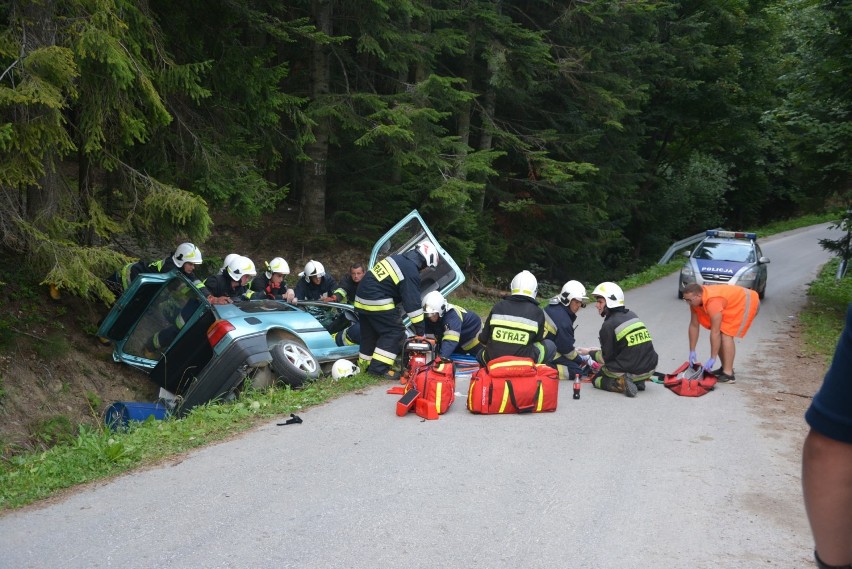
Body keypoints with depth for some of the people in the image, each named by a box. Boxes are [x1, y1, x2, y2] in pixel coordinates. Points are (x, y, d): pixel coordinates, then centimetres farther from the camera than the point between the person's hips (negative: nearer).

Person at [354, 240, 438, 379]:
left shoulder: (398, 259, 14)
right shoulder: (411, 272, -13)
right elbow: (413, 303, -14)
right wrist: (421, 332, -9)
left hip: (362, 296, 9)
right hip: (377, 301, -9)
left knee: (369, 333, 19)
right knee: (395, 332, -2)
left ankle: (364, 365, 29)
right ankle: (379, 367, -5)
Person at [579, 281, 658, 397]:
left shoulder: (608, 325, -14)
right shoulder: (633, 316, 8)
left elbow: (606, 358, -7)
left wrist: (590, 352, 13)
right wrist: (600, 350, 24)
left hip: (630, 371, -7)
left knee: (597, 379, 19)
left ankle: (621, 384, -10)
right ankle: (638, 382, 12)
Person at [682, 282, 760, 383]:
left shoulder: (713, 301, -36)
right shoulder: (694, 301, -11)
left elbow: (715, 332, -34)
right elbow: (694, 325, -3)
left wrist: (712, 358, -29)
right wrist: (692, 351, -2)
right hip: (732, 303, 9)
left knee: (726, 334, -20)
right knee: (720, 335, 5)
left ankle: (728, 374, -20)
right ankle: (725, 368, 18)